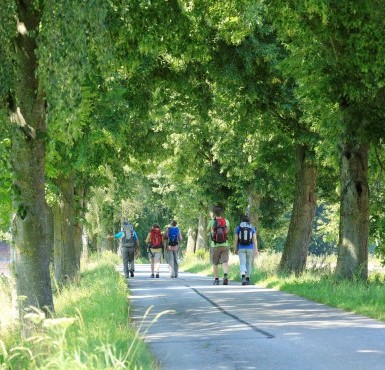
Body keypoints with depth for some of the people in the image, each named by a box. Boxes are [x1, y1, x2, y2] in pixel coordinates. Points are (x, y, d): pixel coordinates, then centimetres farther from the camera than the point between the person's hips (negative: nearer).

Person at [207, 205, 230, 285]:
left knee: (215, 263, 12)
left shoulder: (212, 222, -10)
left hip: (215, 245, -1)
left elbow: (208, 230, 11)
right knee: (225, 262, -4)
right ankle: (225, 276, -27)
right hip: (224, 245, 1)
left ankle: (216, 279, 15)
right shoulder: (226, 221, -1)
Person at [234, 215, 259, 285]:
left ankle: (243, 277, -31)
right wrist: (256, 250, -9)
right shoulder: (252, 228, 2)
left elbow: (236, 239, 0)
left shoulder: (238, 227, 0)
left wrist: (235, 249, 9)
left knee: (242, 264, -7)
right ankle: (247, 280, 19)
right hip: (250, 249, 1)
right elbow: (255, 239, -6)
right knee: (249, 264, 16)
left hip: (241, 249, -1)